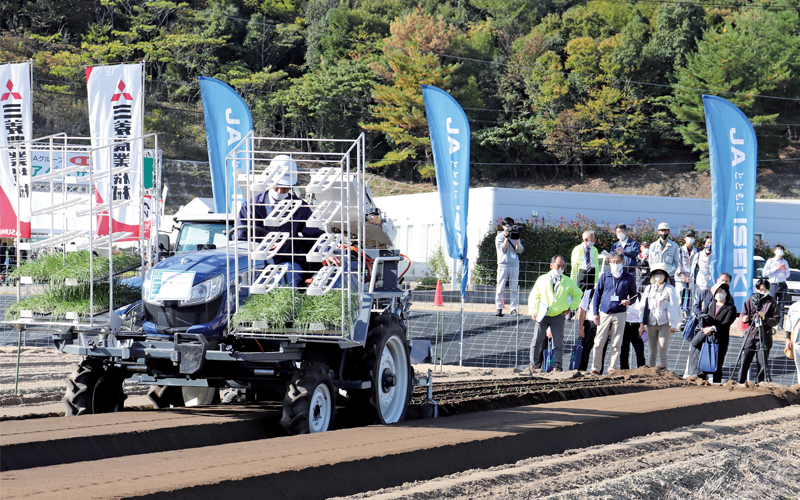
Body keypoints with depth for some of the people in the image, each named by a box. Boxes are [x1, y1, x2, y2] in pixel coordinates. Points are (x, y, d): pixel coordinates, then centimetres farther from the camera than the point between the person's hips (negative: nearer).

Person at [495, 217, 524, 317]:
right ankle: (499, 308, -1)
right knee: (500, 287, -4)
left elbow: (520, 251, 5)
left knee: (514, 288, -1)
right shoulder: (499, 237, 6)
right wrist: (506, 238, -11)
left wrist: (516, 240, -9)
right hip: (503, 264, -3)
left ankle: (514, 309, 1)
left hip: (514, 264, 3)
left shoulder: (515, 236, 15)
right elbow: (503, 250, -7)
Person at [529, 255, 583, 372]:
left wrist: (571, 308, 7)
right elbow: (534, 296, 12)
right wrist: (533, 311, 0)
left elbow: (578, 295, 20)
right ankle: (534, 365, 3)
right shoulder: (542, 280, 8)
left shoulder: (569, 282, 8)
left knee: (558, 342, -2)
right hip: (542, 315, 0)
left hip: (558, 316, 0)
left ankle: (557, 366, 3)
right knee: (537, 340, -5)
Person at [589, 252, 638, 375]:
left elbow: (633, 295, 13)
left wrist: (629, 301, -11)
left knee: (616, 344, 2)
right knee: (599, 342, -1)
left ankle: (613, 368, 8)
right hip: (604, 313, 0)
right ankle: (595, 368, 6)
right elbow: (597, 295, 10)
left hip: (620, 314, 0)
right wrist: (595, 313, 3)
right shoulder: (605, 276, 7)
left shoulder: (629, 278, 6)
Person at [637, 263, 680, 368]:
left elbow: (673, 307, -1)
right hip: (651, 323, 3)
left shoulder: (669, 289, 1)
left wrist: (673, 324, -7)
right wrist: (642, 323, 8)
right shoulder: (649, 289, 12)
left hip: (664, 324, -3)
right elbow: (642, 306, 14)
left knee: (662, 353, -7)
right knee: (651, 353, 7)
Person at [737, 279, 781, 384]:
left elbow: (776, 320, -5)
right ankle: (740, 384, 13)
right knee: (744, 361, 2)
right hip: (750, 335, 3)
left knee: (762, 364, 1)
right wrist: (744, 318, -9)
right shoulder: (750, 300, 7)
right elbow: (743, 314, 14)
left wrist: (765, 318, -21)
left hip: (764, 337, -3)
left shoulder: (772, 302, -2)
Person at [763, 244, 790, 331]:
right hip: (773, 285, -3)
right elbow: (765, 273, -4)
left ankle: (780, 325, -4)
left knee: (781, 306, -2)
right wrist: (776, 269, -9)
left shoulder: (785, 262, 18)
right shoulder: (770, 261, 6)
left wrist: (785, 269, 2)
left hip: (782, 285, 3)